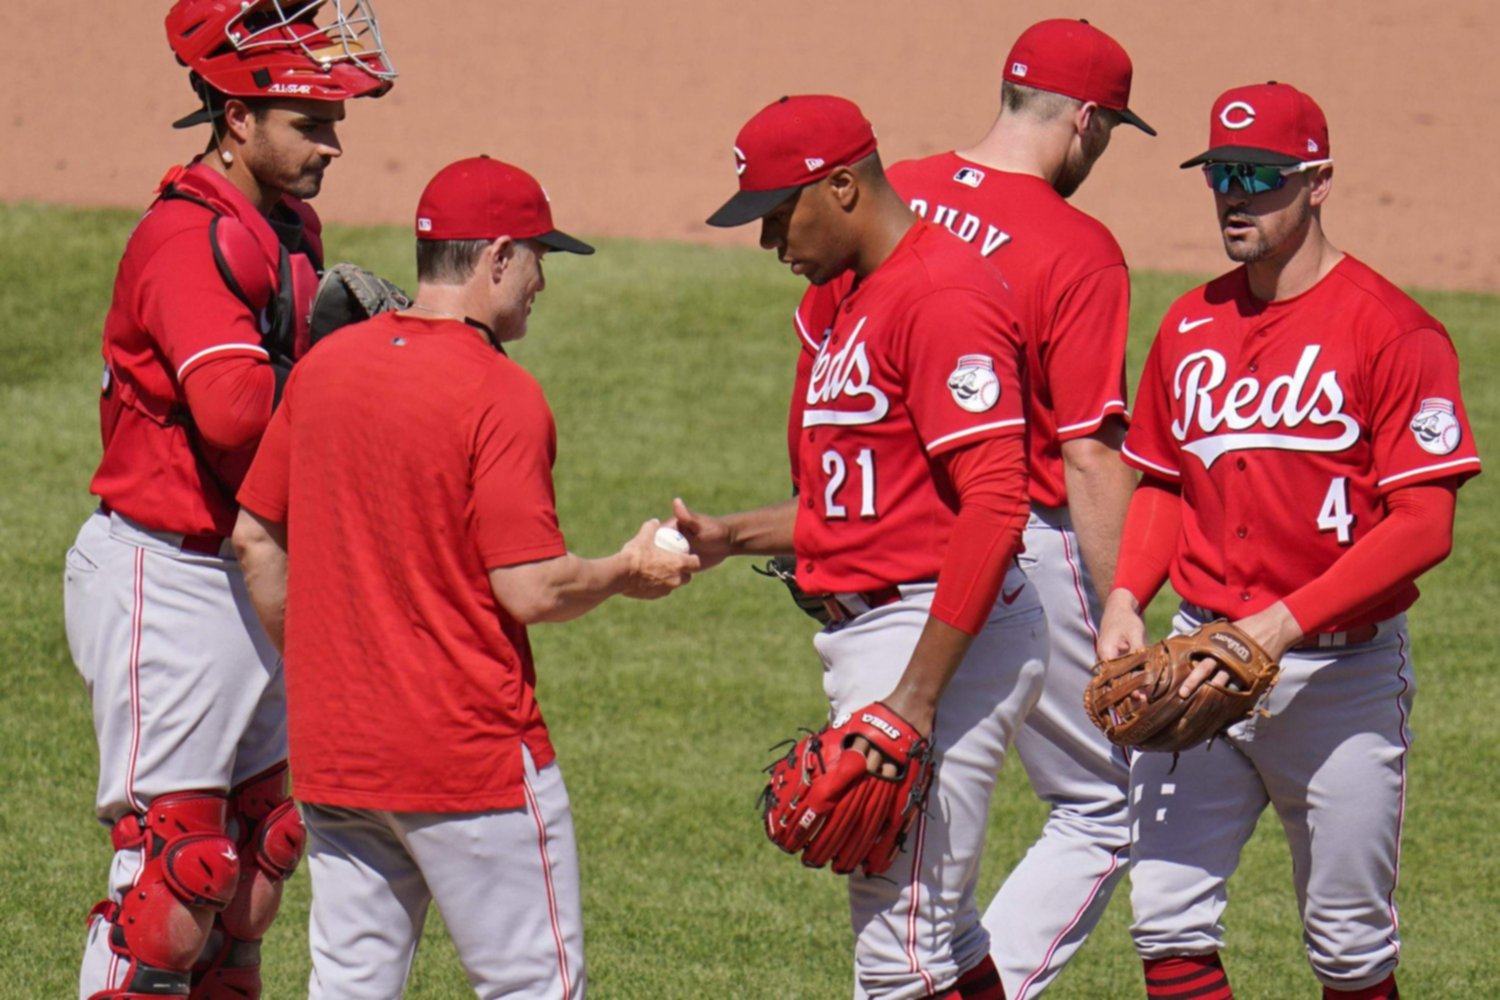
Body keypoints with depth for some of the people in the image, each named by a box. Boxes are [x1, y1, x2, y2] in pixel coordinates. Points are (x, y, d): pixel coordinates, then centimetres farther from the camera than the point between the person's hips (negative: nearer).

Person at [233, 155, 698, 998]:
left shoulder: (324, 365, 6)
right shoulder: (501, 396, -14)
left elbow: (256, 540, 12)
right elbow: (530, 590, -18)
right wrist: (628, 572, 0)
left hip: (332, 753, 7)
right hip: (471, 754, -7)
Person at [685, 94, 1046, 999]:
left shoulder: (944, 294, -16)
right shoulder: (858, 300, 18)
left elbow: (994, 506, -24)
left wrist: (916, 695, -27)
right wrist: (731, 538, 12)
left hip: (948, 629, -11)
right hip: (871, 628, 11)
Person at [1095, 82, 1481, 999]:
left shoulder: (1390, 330, -11)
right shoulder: (1190, 327, 9)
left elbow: (1423, 525, -16)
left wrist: (1284, 624, -23)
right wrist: (1125, 598, 1)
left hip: (1341, 672, -5)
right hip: (1200, 659, 5)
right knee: (1167, 920, -3)